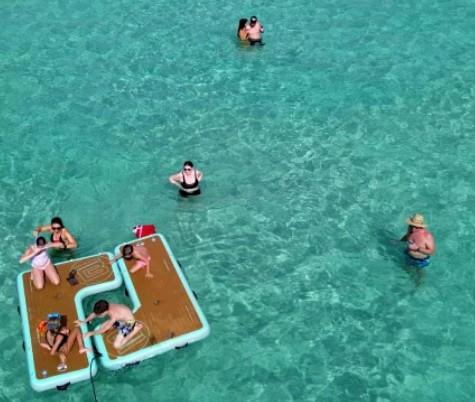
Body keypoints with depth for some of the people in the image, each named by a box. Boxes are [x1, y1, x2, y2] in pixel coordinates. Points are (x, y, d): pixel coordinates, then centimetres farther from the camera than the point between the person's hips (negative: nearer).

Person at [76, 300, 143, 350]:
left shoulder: (114, 315, -39)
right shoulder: (106, 307, -19)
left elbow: (104, 330, -31)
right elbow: (94, 314, 0)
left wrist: (91, 333, -24)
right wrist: (84, 322, -4)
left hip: (128, 323, -8)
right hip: (121, 318, 8)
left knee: (117, 345, -11)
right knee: (101, 327, 8)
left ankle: (136, 327, -3)